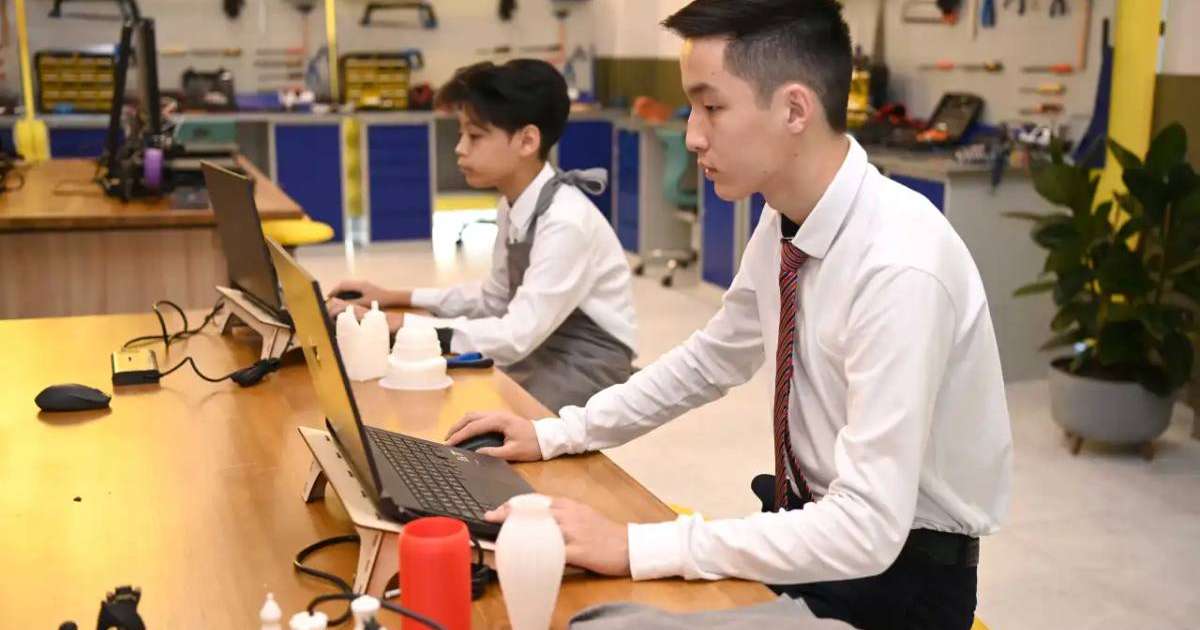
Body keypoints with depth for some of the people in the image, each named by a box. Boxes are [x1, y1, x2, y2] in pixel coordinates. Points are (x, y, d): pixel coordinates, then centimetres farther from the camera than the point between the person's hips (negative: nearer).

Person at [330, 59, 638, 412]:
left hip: (586, 368, -7)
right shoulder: (513, 207, 1)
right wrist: (397, 299, 6)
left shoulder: (566, 221, -24)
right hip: (542, 353, 7)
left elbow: (516, 337, -27)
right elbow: (494, 299, 13)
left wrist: (406, 327, -25)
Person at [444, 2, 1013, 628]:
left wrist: (636, 546, -30)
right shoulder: (784, 221, -6)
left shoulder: (899, 270, -30)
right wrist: (555, 433, 4)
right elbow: (711, 359, 10)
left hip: (898, 570, -6)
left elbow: (867, 530, -30)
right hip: (813, 520, 6)